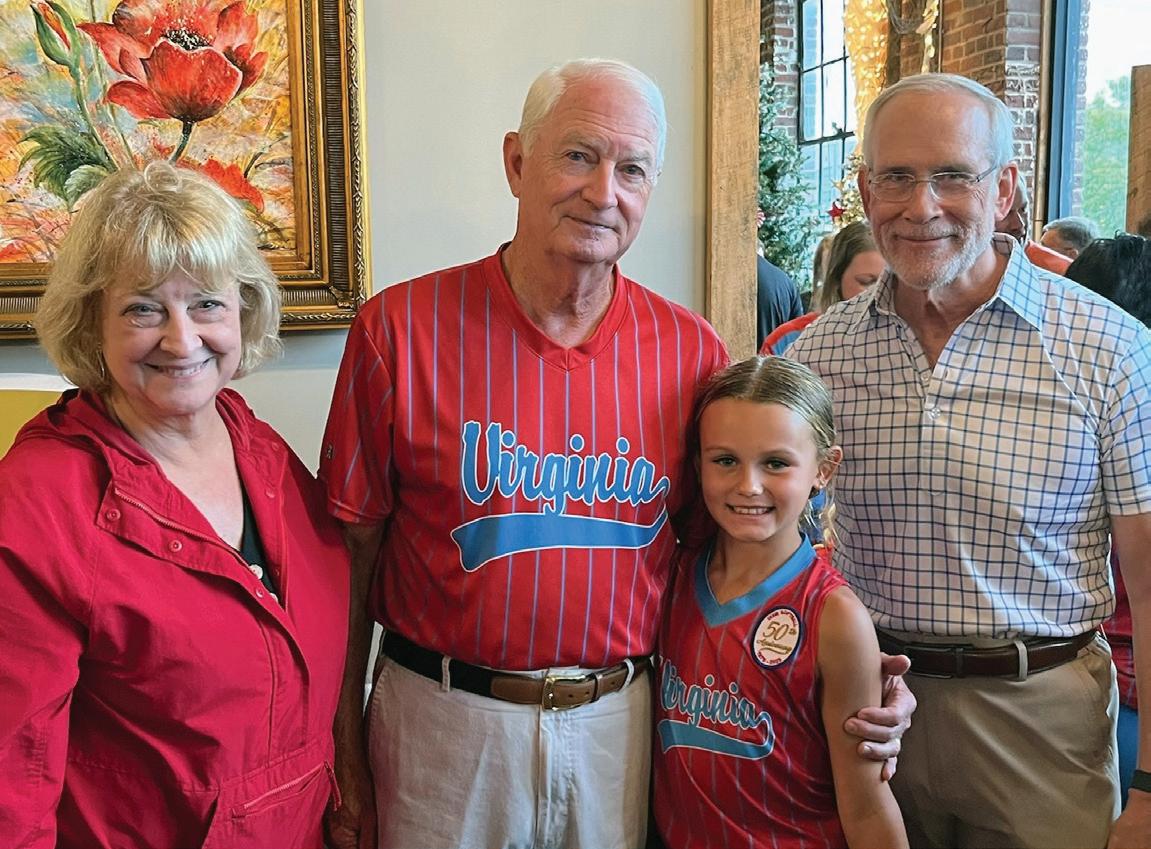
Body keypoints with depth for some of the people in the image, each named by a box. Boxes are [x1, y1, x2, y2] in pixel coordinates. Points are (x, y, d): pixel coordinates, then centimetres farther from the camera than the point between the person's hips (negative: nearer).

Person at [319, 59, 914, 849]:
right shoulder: (400, 328, -10)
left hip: (618, 723, 2)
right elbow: (351, 553, -5)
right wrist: (345, 753, -2)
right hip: (441, 722, -1)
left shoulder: (693, 351, -4)